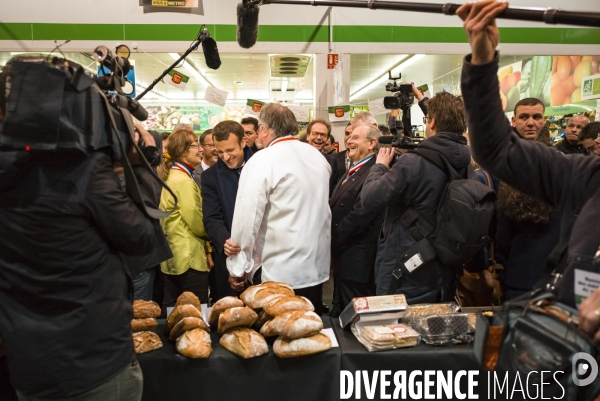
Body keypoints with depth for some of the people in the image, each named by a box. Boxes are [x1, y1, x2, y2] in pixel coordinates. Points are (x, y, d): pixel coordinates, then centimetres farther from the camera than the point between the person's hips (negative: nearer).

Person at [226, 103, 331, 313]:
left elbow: (247, 216, -14)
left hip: (282, 273, -6)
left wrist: (238, 267, -3)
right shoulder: (317, 156, 7)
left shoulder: (262, 161, -14)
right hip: (317, 267, 6)